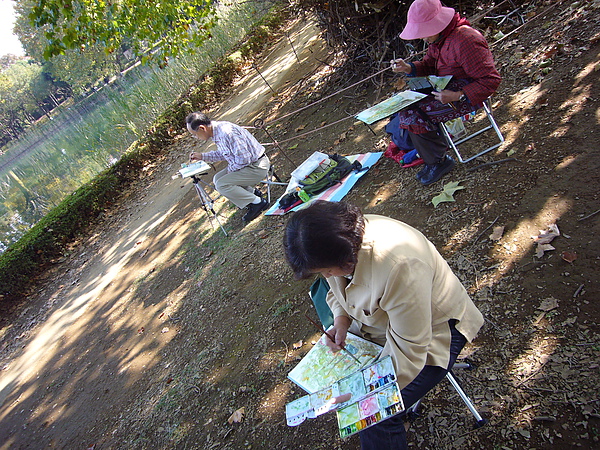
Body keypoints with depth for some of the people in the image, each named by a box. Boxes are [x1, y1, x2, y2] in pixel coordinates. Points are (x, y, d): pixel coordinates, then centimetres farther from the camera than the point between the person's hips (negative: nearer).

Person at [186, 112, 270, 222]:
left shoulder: (226, 133, -28)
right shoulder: (216, 131, 3)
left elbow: (243, 158, -28)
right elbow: (222, 153, 19)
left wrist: (230, 169, -11)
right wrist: (202, 156, 11)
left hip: (257, 166, -10)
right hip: (248, 164, 10)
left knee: (221, 184, -16)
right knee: (217, 179, 12)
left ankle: (257, 202, -6)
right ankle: (252, 192, 17)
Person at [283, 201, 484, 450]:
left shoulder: (399, 266, -40)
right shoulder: (340, 239, -16)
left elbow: (408, 350, -30)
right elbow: (336, 290, 5)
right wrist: (341, 320, -13)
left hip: (432, 329, -7)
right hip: (377, 323, 7)